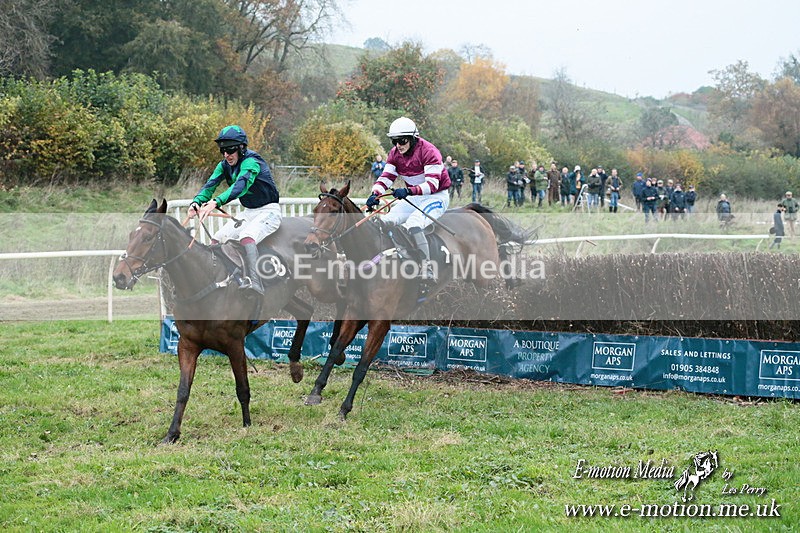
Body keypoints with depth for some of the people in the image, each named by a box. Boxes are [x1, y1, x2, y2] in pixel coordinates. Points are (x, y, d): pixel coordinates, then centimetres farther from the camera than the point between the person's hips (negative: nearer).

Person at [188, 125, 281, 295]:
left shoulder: (251, 162, -23)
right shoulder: (225, 166, 2)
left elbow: (241, 185, -40)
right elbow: (210, 185, -9)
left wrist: (216, 202, -53)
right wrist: (196, 202, -31)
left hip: (268, 211, -9)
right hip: (249, 212, 9)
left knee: (247, 236, -34)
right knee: (218, 239, 1)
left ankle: (255, 281, -46)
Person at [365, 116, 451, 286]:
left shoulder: (429, 151, -22)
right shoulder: (395, 154, 0)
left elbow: (432, 184, -30)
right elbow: (386, 178, -4)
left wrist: (408, 191, -45)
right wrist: (376, 194, -26)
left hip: (437, 196, -8)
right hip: (413, 197, 8)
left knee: (413, 225, -32)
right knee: (386, 221, -10)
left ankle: (428, 269, -30)